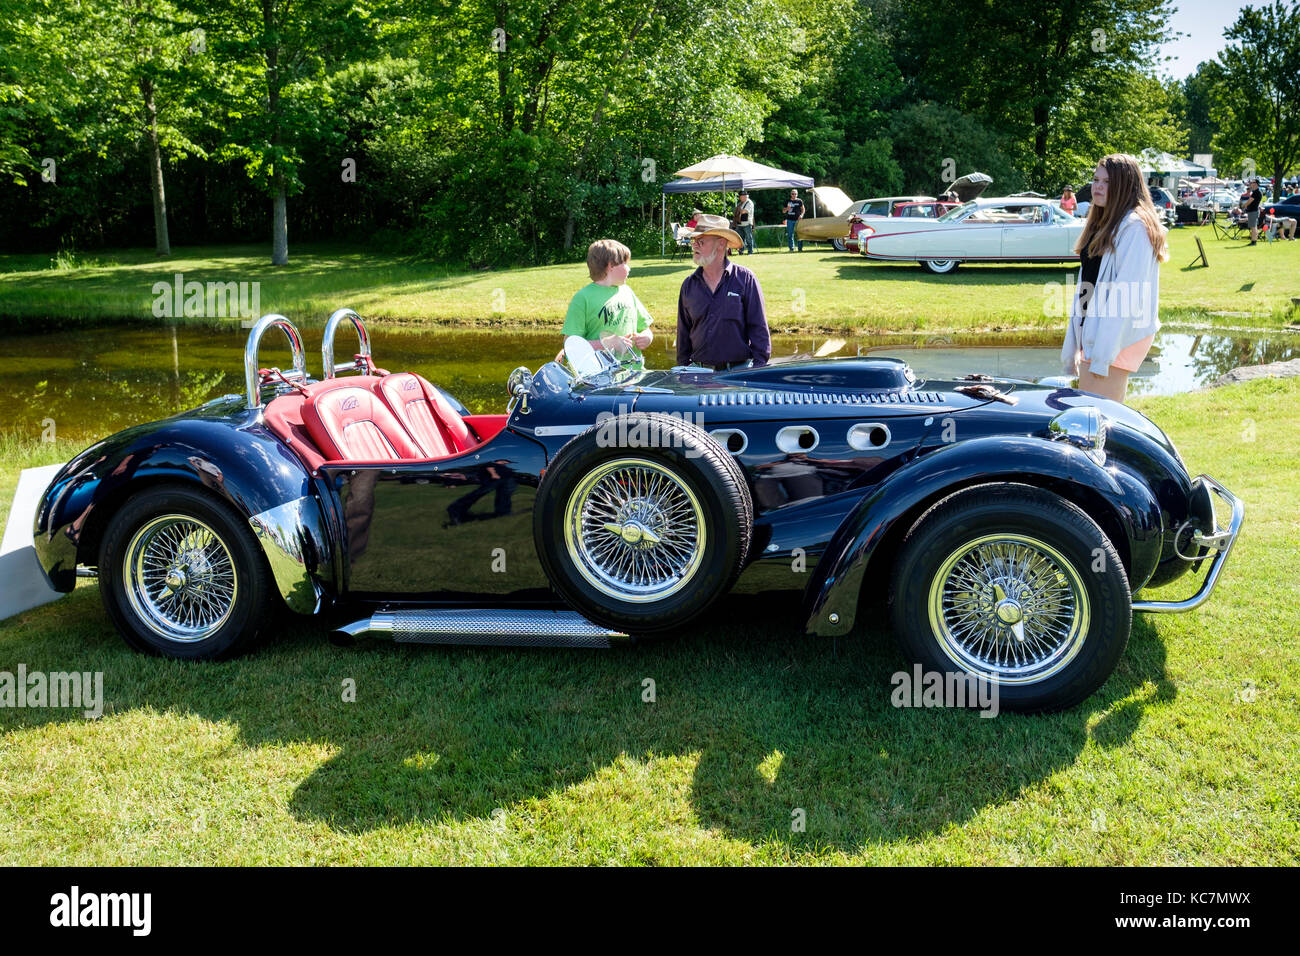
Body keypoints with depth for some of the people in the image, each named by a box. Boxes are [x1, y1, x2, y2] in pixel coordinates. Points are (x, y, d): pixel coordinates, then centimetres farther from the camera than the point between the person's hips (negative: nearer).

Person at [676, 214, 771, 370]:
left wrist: (759, 369, -6)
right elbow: (683, 332, 16)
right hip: (699, 372, 3)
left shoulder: (745, 279, 0)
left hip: (739, 369, -3)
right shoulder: (689, 285, 10)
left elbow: (759, 328, 0)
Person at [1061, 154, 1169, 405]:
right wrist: (1072, 346, 17)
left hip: (1121, 335, -9)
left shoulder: (1135, 227, -11)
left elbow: (1128, 296, -18)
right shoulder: (1100, 225, 18)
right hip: (1091, 332, 9)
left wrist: (1103, 354, -22)